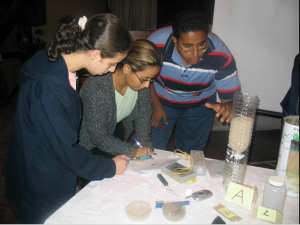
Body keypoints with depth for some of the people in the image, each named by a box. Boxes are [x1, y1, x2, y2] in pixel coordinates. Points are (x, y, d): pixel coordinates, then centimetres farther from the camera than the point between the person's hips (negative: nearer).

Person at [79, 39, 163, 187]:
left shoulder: (140, 78, -20)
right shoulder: (96, 89, -38)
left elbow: (144, 113, -6)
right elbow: (99, 137, -28)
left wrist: (144, 143, -15)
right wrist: (131, 151, -29)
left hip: (115, 130, 6)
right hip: (91, 143, -5)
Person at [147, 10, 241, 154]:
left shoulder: (221, 56, -31)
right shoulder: (156, 44, -31)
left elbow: (231, 97, -21)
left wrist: (228, 106, -45)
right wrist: (156, 105, -11)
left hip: (200, 105, 1)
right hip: (162, 100, 0)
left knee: (189, 157, 15)